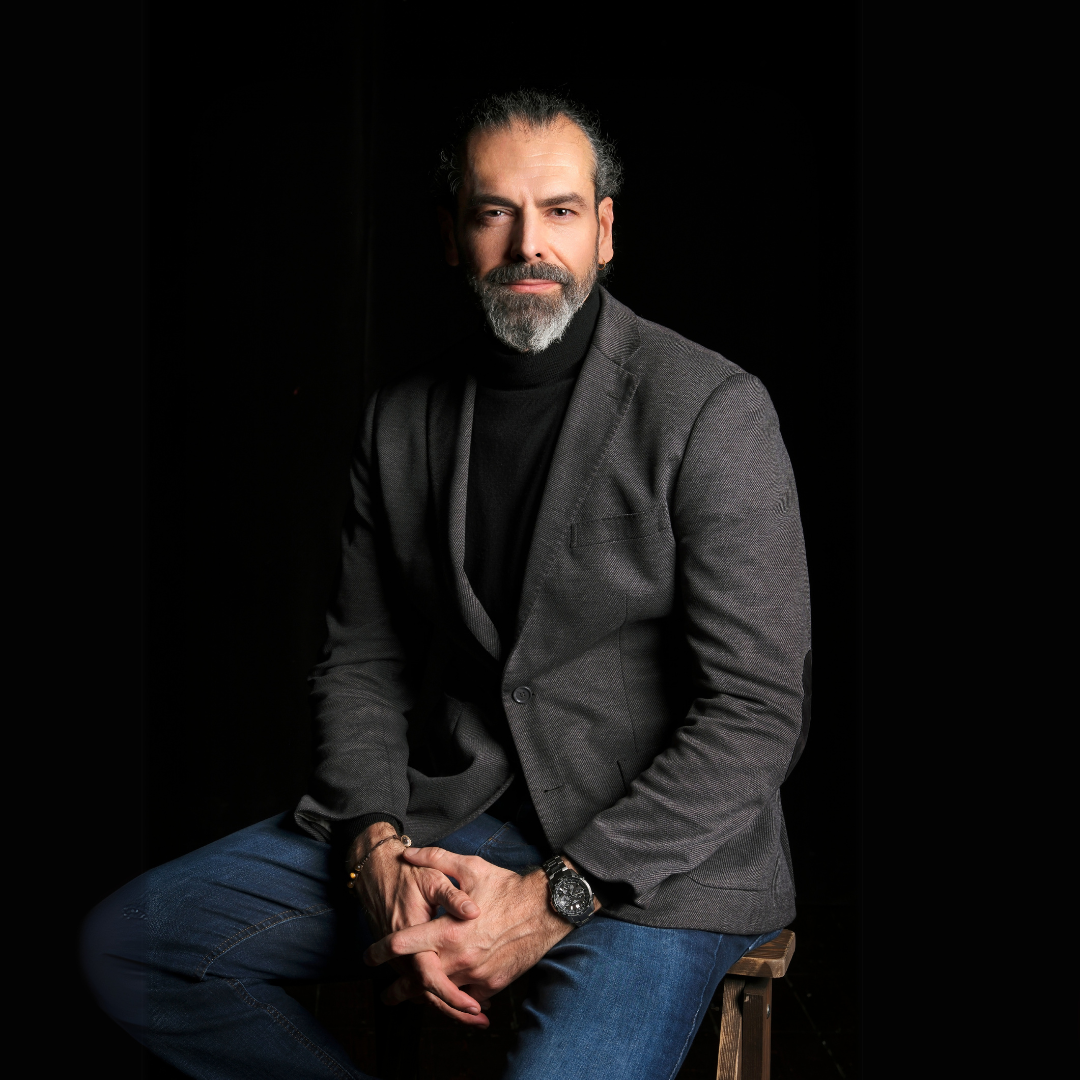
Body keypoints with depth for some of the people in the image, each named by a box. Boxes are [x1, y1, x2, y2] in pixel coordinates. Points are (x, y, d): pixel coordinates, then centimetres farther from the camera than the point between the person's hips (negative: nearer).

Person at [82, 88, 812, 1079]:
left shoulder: (712, 410, -9)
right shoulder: (403, 419, 9)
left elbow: (759, 714, -13)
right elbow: (361, 662, 11)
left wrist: (552, 900, -18)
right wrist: (379, 853, -9)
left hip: (654, 848, -5)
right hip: (443, 818, 5)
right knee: (130, 941, -4)